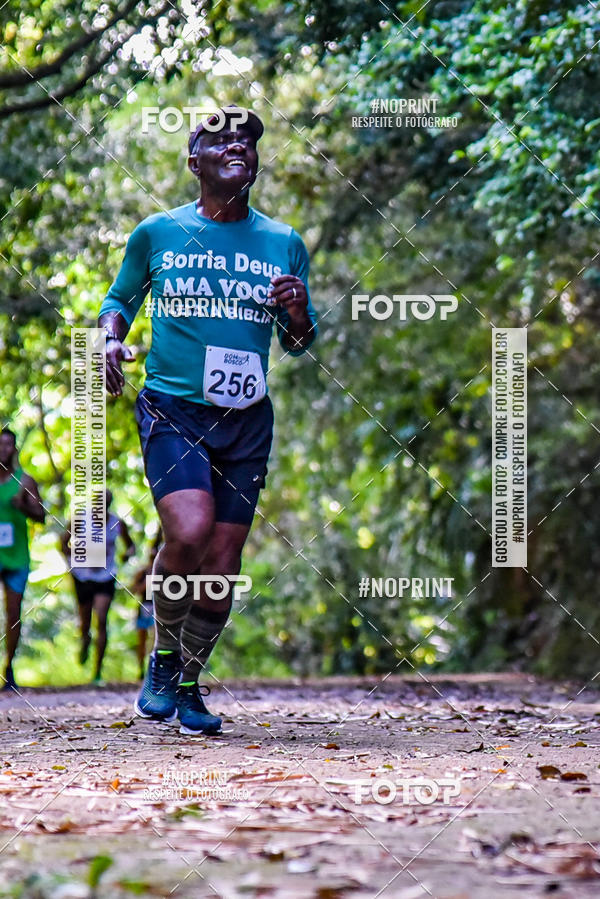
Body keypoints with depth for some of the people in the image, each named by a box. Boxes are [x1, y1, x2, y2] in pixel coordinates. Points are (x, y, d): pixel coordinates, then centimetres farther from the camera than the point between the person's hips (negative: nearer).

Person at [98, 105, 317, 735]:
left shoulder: (283, 244, 9)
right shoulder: (157, 233, 3)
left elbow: (298, 345, 17)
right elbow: (120, 298, 17)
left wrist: (298, 315, -6)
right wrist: (111, 338, -4)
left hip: (246, 422, 3)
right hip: (171, 410, -3)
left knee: (222, 565, 2)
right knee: (188, 531, -24)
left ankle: (188, 682, 23)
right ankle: (162, 654, 1)